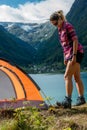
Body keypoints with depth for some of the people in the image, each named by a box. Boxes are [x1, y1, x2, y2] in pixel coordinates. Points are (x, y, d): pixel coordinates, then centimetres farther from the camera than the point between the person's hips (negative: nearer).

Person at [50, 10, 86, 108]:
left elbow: (75, 40, -17)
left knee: (67, 76, -17)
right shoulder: (60, 29, 15)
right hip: (69, 54, 9)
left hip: (76, 53, -9)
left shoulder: (68, 26, -11)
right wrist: (65, 57, 19)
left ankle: (68, 100, -21)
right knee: (76, 77, 13)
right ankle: (81, 98, 22)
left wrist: (74, 55, -23)